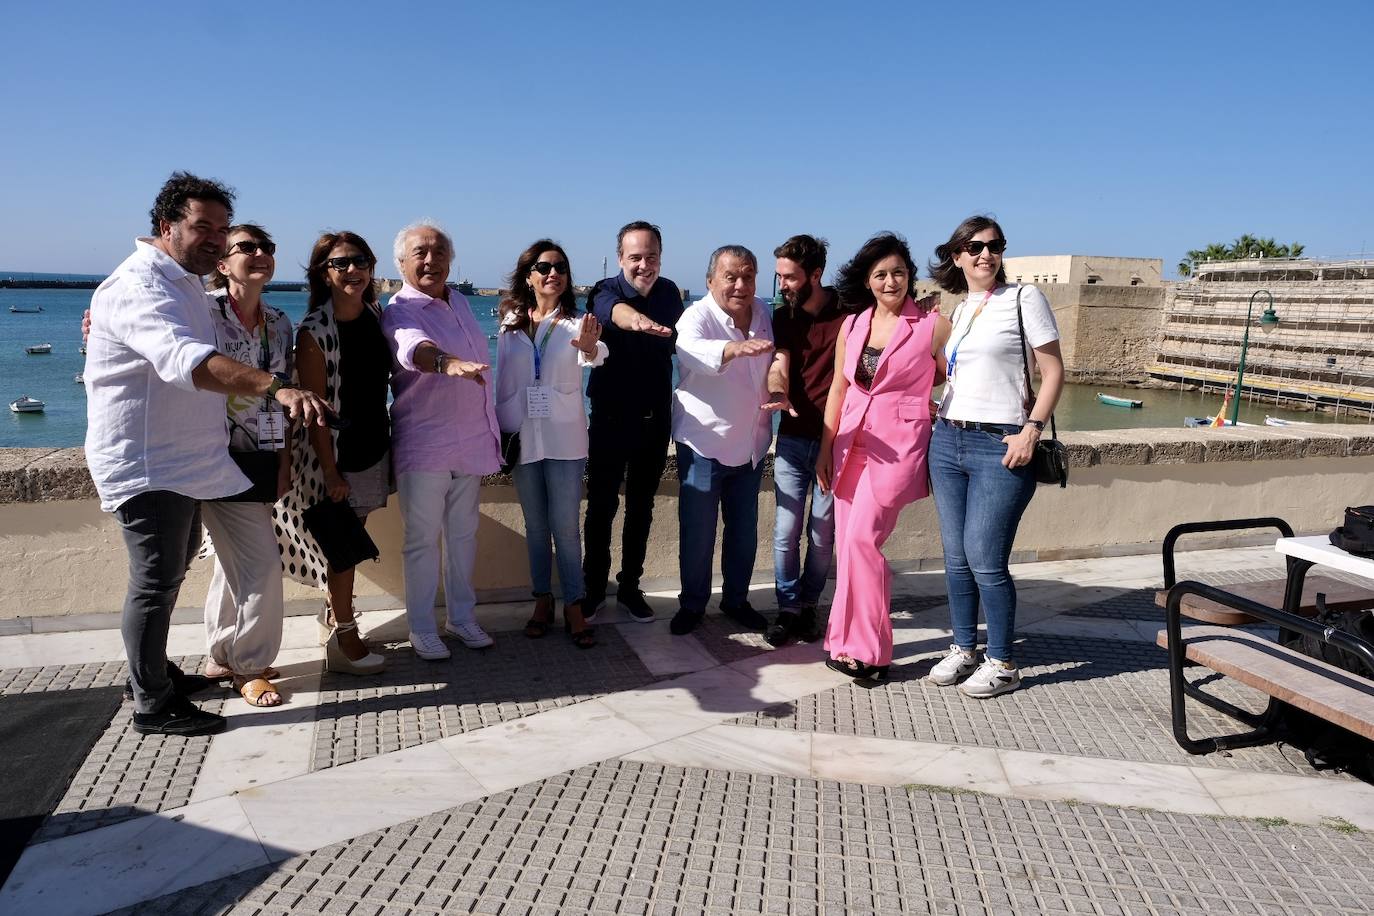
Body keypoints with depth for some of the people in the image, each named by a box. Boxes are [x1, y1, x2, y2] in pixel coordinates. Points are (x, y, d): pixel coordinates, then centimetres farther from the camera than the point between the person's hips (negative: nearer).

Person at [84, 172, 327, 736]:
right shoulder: (138, 287, -22)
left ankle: (157, 673, 36)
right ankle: (151, 707, 10)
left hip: (183, 460, 10)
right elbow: (187, 360, -42)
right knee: (157, 580, -3)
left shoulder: (185, 283, 13)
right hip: (144, 463, -10)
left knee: (172, 568, 20)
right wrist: (276, 388, -54)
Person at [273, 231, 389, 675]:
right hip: (336, 454, -6)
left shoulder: (375, 315, 5)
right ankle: (343, 641, 13)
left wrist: (390, 444, 12)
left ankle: (332, 617, 30)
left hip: (374, 448, 6)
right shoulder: (315, 331, -14)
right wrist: (330, 472, -16)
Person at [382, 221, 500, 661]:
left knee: (463, 533, 15)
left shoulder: (460, 302, 11)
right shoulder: (399, 311, -12)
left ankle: (461, 616, 28)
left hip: (471, 440, 7)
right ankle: (422, 629, 15)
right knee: (423, 539, 2)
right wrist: (447, 363, -59)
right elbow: (413, 346, -37)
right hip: (423, 443, -6)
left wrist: (490, 430, 21)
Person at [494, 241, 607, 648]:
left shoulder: (575, 323, -3)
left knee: (566, 526, -1)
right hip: (521, 435, 3)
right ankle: (542, 600, 23)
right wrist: (501, 430, 6)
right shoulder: (511, 323, 5)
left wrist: (591, 348, -48)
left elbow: (593, 355, -25)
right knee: (535, 525, 11)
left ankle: (574, 607, 8)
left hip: (564, 436, -2)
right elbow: (503, 382, 9)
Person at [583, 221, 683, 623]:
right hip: (611, 419, -4)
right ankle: (593, 589, 21)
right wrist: (637, 319, -64)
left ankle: (630, 587, 26)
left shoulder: (669, 292, 1)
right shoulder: (606, 292, -15)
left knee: (641, 506, 13)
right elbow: (615, 311, -41)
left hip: (655, 419, 4)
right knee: (601, 506, 5)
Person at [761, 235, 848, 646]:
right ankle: (788, 609, 16)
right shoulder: (783, 317, 4)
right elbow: (779, 365, -9)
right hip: (794, 438, 2)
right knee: (787, 530, 2)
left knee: (822, 533, 6)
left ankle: (808, 605, 25)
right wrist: (777, 392, -33)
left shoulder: (848, 312, -5)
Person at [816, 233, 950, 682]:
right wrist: (825, 448, 13)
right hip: (852, 443, 5)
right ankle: (850, 642, 18)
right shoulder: (852, 326, 10)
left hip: (900, 444, -5)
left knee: (861, 538, -13)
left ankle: (866, 649, 0)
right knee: (847, 543, 6)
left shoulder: (933, 324, -4)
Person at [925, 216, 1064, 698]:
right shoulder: (957, 311, 15)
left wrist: (1031, 430, -15)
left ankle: (1002, 664, 10)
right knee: (956, 557, 9)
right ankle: (962, 650, 23)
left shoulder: (1024, 298, -2)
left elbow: (1053, 371, -5)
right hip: (948, 440, 6)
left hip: (1000, 446, -6)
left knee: (985, 558, -6)